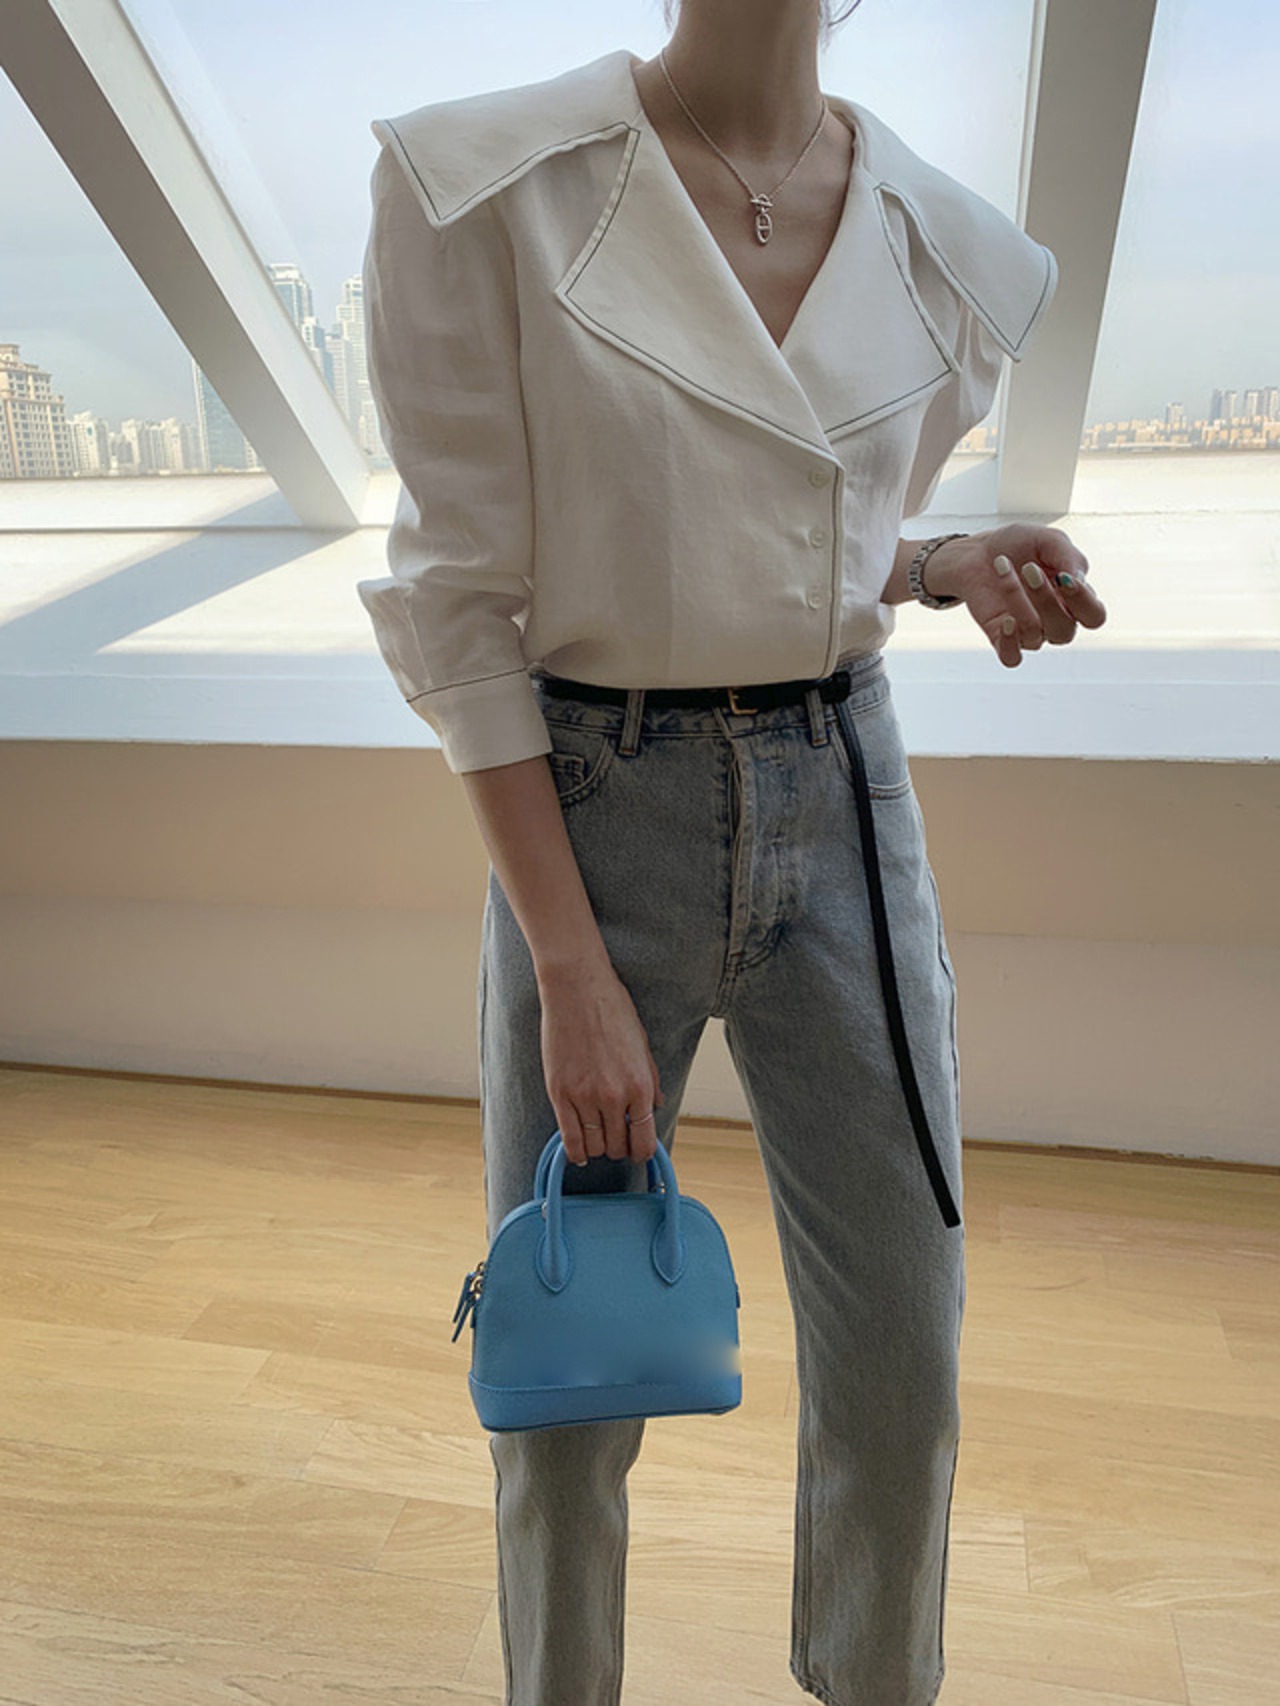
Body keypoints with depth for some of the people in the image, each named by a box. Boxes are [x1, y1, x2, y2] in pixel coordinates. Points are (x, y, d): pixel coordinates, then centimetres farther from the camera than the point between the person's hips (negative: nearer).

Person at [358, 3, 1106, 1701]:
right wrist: (573, 974, -14)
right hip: (588, 814, -3)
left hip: (848, 805, 4)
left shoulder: (947, 252, 4)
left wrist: (967, 567, -7)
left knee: (903, 1366, 10)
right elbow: (456, 595, -10)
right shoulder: (483, 184, -8)